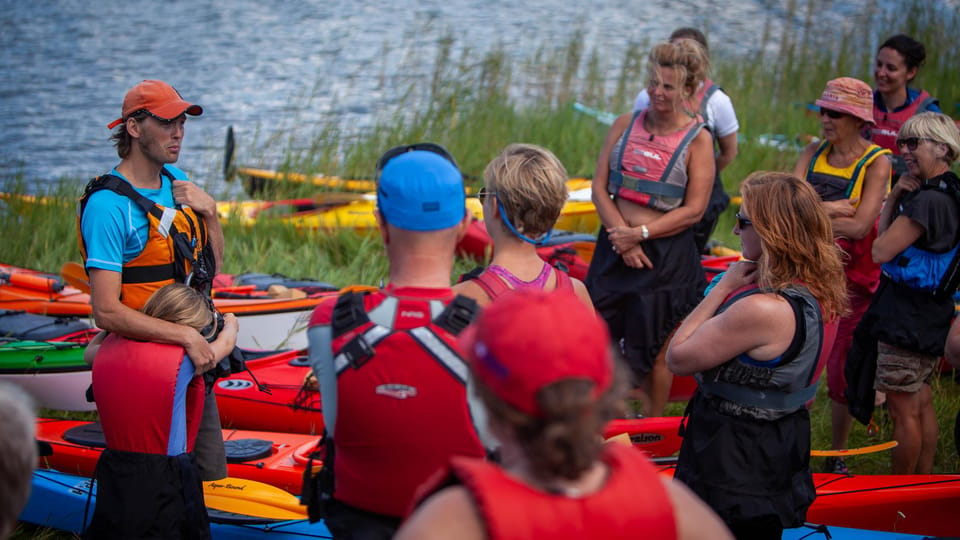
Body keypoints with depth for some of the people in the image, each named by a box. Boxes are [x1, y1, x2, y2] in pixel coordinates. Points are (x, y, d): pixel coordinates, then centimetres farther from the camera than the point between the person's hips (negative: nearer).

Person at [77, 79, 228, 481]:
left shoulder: (176, 180, 6)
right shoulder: (108, 204, -19)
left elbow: (210, 268, 13)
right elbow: (107, 311, -25)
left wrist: (209, 213, -4)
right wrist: (186, 336, -27)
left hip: (193, 358, 8)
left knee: (212, 477, 14)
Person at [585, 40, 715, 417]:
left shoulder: (697, 139, -6)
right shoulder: (625, 125, 5)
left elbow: (694, 209, -10)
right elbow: (600, 187, 0)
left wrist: (641, 234, -16)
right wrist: (621, 236, -13)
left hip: (666, 255, -4)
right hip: (614, 247, 4)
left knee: (655, 349, 6)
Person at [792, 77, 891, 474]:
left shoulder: (877, 163, -10)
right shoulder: (814, 154, 5)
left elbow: (860, 225, -20)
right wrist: (835, 209, -19)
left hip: (853, 280, -4)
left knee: (841, 372, 3)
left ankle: (837, 455, 18)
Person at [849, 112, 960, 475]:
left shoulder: (929, 200, -22)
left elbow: (881, 251, -19)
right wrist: (895, 196, 2)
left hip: (907, 318, -10)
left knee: (903, 410, 0)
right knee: (921, 403, 18)